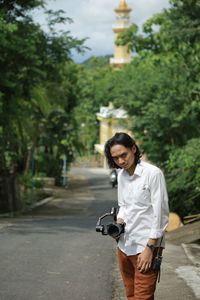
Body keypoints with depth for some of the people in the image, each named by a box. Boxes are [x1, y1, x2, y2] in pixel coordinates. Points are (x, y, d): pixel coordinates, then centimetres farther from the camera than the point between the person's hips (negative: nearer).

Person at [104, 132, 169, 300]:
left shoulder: (153, 173, -12)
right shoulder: (122, 175, 10)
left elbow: (160, 215, -12)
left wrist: (149, 248, -15)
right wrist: (118, 223, 1)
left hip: (146, 245, -7)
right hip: (124, 245, 7)